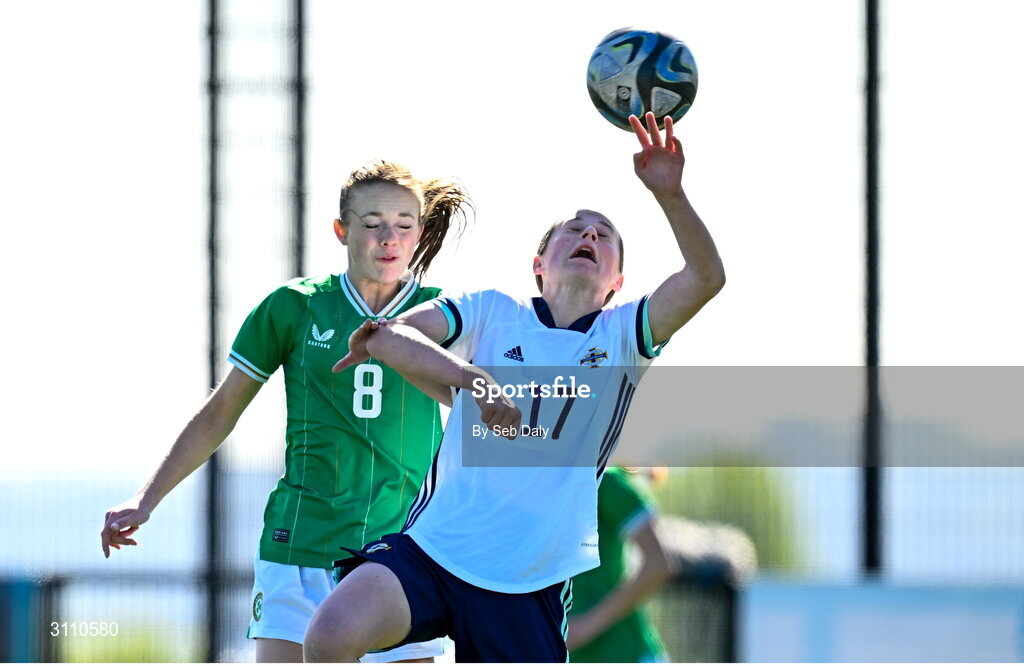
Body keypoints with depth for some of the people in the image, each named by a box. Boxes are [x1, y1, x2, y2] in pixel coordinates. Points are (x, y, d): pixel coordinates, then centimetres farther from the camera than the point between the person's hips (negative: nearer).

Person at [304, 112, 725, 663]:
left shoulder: (622, 335, 6)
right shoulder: (492, 312, 6)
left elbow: (705, 278, -10)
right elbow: (390, 334, -9)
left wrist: (669, 194, -25)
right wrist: (472, 380, -25)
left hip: (532, 585, 1)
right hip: (430, 548, -1)